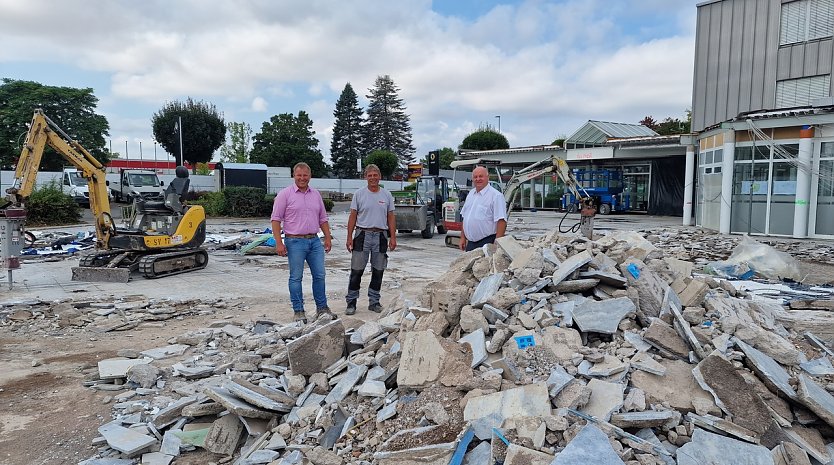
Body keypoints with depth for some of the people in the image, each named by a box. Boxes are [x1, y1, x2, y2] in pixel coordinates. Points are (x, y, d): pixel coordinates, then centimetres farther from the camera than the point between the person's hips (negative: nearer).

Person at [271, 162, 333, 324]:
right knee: (296, 277, 2)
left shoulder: (316, 194, 12)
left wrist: (328, 238, 10)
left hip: (315, 241, 5)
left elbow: (323, 219, 18)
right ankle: (298, 311, 12)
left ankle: (322, 308, 20)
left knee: (319, 275, 8)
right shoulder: (285, 194, -4)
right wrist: (279, 243, -14)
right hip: (295, 242, -5)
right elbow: (276, 220, -7)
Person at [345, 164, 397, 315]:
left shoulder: (387, 195, 7)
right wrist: (349, 237, -5)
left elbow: (391, 217, 9)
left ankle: (374, 302, 20)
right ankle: (351, 302, 7)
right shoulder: (359, 194, 1)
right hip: (363, 235, -2)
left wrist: (393, 237, 2)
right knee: (356, 271, -2)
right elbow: (353, 216, 1)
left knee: (378, 271, 8)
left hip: (380, 236, 3)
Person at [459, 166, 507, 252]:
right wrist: (463, 237, 16)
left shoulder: (496, 195, -10)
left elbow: (501, 221, -16)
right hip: (471, 243, 7)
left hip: (487, 243, -7)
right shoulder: (470, 194, 15)